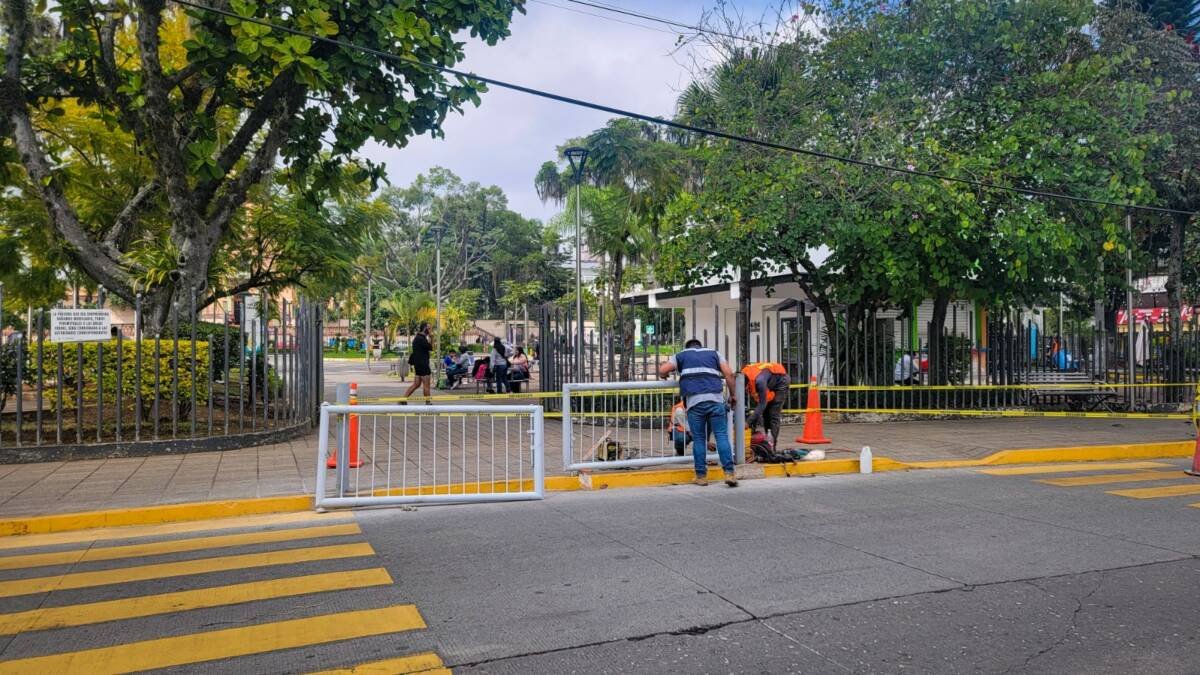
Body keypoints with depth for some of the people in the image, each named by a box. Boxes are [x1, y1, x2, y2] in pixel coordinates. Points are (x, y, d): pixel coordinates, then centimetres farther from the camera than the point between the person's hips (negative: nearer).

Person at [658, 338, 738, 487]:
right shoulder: (714, 353, 25)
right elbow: (729, 374, 12)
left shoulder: (681, 355, 22)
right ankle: (729, 473, -8)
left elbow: (662, 370, 9)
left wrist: (664, 376, 31)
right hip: (716, 400, 1)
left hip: (694, 401, 0)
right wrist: (732, 394, 20)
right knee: (722, 436, 0)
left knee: (698, 439, 7)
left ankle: (701, 476, 9)